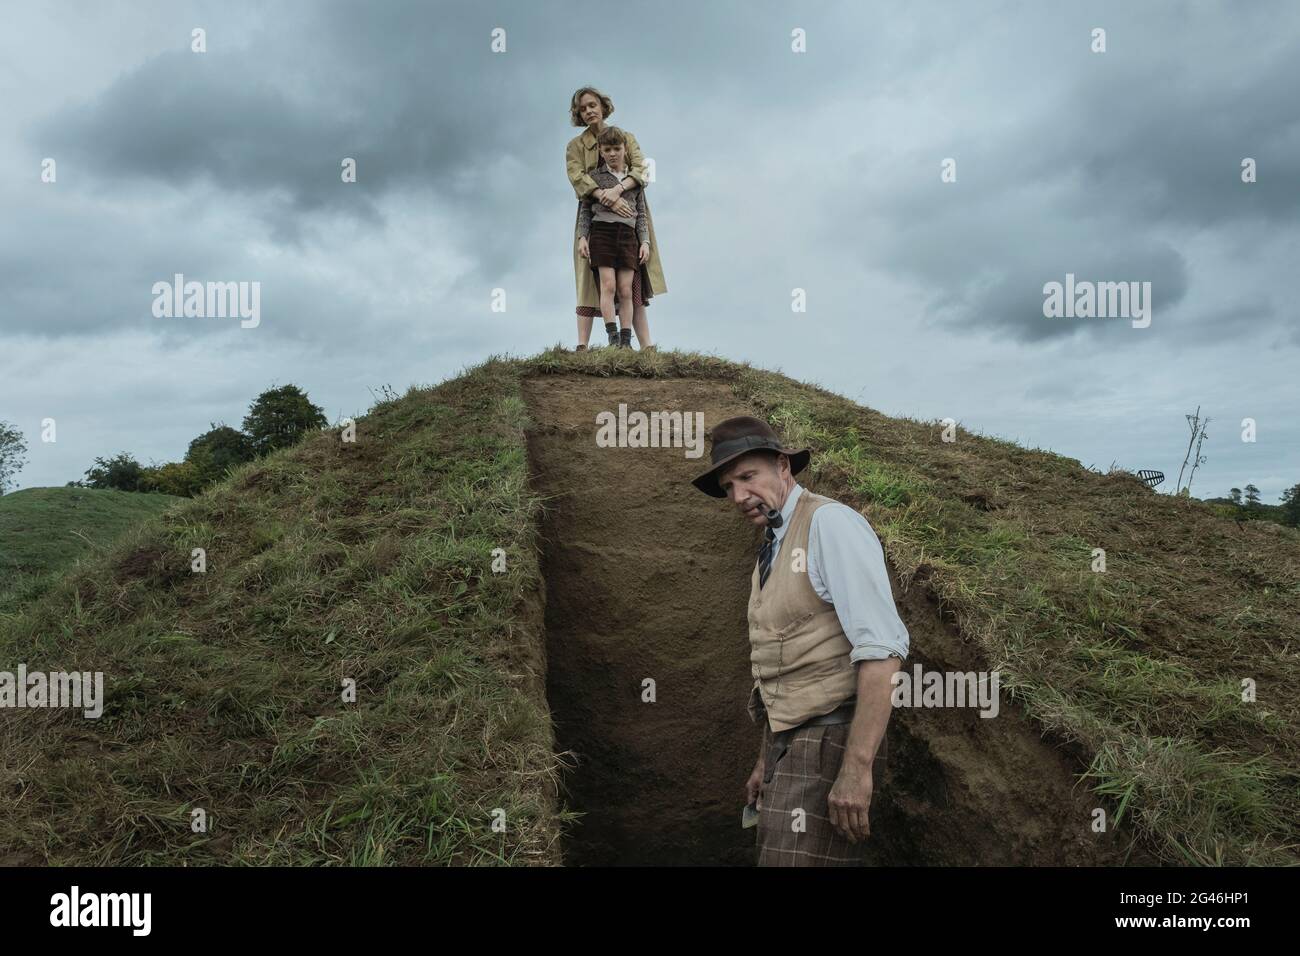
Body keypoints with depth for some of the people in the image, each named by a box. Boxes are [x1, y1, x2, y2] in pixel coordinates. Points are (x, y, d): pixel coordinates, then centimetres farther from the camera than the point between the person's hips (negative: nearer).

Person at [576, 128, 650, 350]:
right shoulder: (594, 176, 10)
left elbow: (641, 214, 14)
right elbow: (585, 210, 9)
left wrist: (645, 242, 5)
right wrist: (582, 237, -2)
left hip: (628, 235, 2)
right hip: (602, 231, -2)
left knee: (626, 290, -4)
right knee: (608, 284, -13)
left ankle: (626, 341, -3)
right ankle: (612, 336, -14)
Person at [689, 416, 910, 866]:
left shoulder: (829, 523, -13)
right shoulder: (772, 553, 15)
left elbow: (882, 647, -22)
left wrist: (857, 768, -26)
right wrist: (765, 762, 21)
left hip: (829, 744, -9)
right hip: (790, 745, 9)